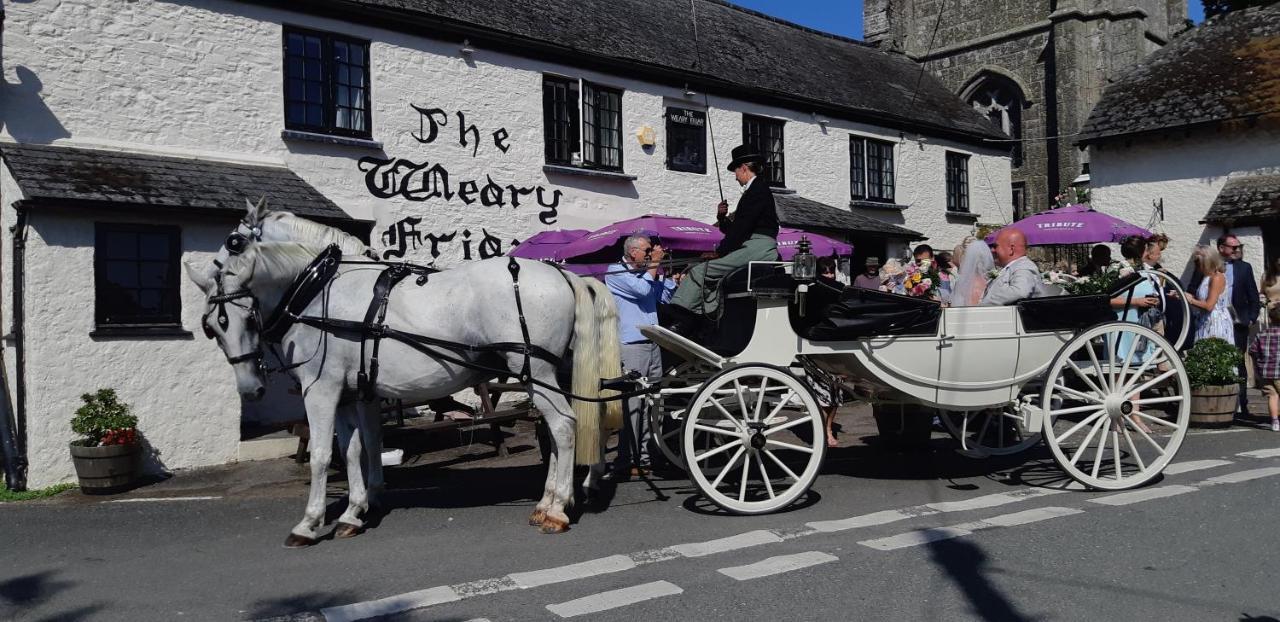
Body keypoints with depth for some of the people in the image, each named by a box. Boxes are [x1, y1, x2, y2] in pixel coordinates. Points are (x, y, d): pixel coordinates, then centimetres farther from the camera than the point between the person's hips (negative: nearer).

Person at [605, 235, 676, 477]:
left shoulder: (646, 273, 20)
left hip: (653, 346, 8)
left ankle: (645, 458, 14)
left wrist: (660, 271, 10)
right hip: (630, 347, -8)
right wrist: (654, 264, -2)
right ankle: (627, 462, -5)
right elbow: (643, 290, -15)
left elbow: (666, 297, 18)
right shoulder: (616, 272, -2)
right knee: (631, 405, -9)